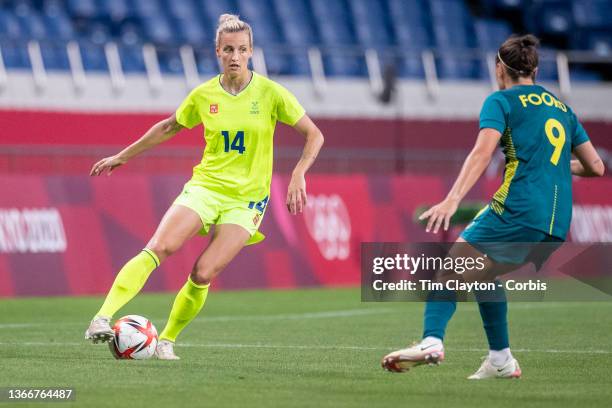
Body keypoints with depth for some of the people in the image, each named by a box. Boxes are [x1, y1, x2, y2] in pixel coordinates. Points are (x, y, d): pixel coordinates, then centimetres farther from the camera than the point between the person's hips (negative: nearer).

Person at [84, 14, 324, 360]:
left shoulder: (270, 93, -5)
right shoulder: (204, 95, 3)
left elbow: (315, 135, 0)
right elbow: (169, 127, 20)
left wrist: (298, 175, -14)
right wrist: (122, 156, 23)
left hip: (246, 198, -2)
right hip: (205, 186, 2)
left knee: (203, 275, -16)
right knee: (158, 248, -22)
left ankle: (167, 340, 3)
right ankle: (104, 318, -28)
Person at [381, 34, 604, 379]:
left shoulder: (501, 101, 5)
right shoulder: (562, 108, 23)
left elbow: (483, 152, -13)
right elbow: (596, 166, 22)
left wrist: (453, 199, -22)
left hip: (519, 209, -7)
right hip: (558, 224, 7)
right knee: (480, 274, 23)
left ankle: (432, 341, -25)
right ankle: (501, 361, 19)